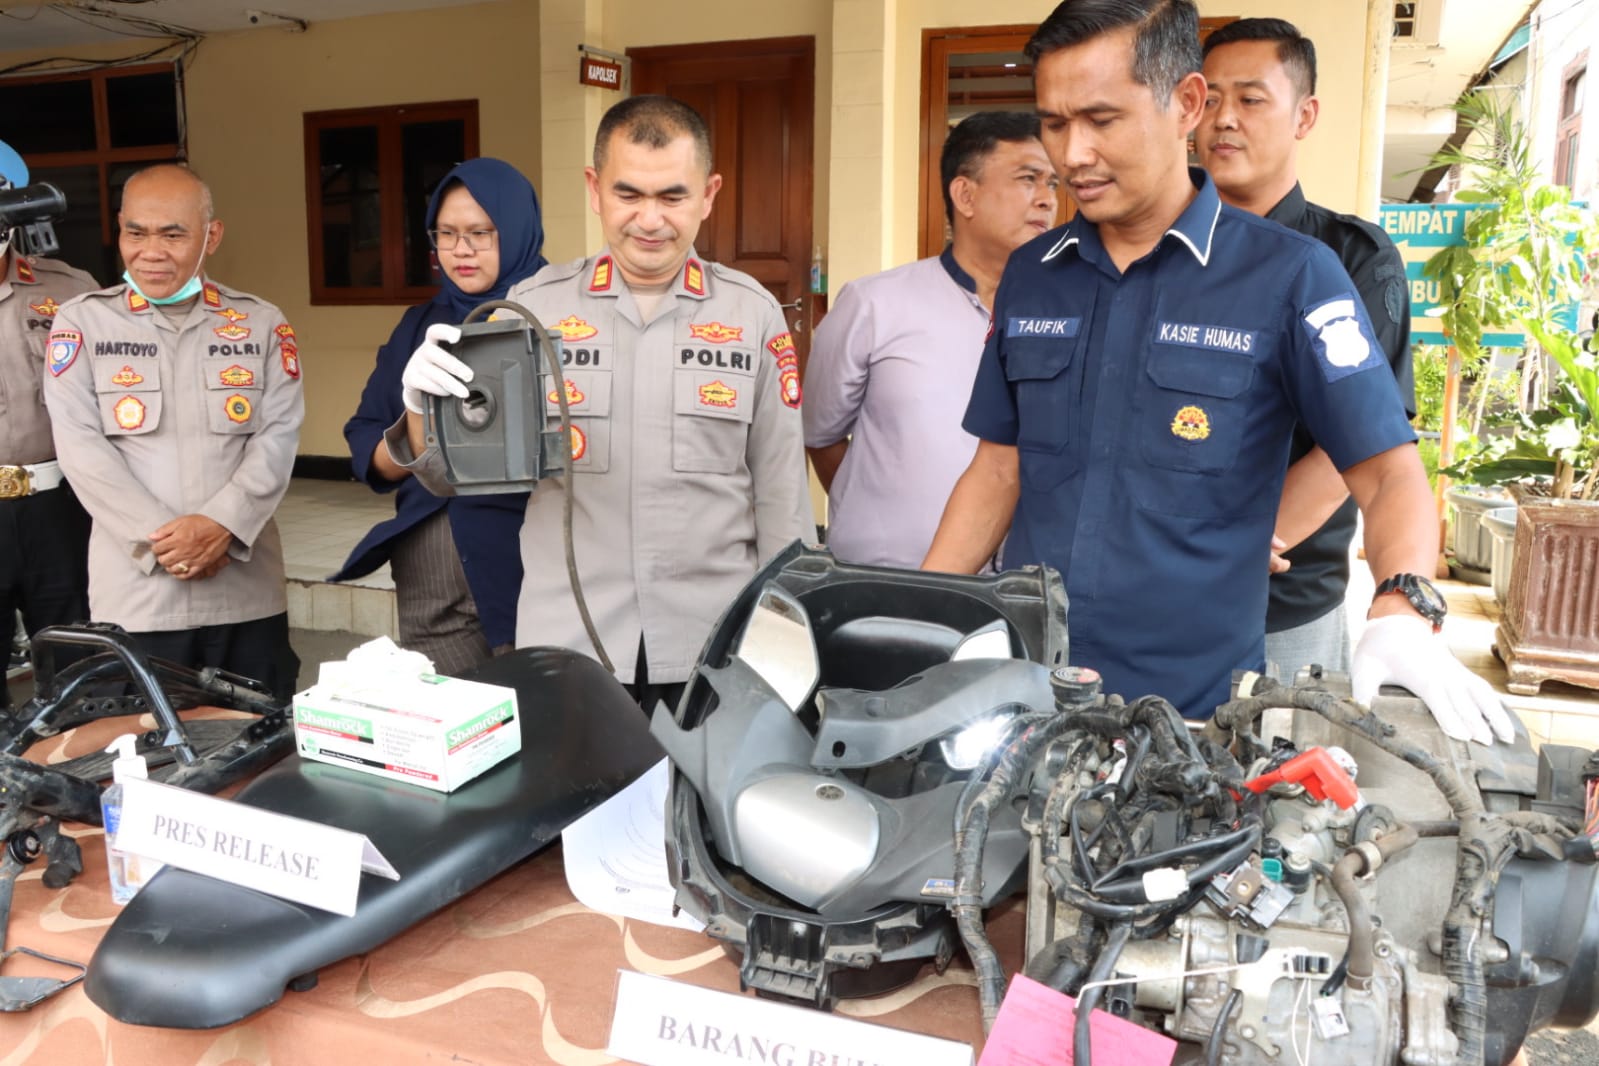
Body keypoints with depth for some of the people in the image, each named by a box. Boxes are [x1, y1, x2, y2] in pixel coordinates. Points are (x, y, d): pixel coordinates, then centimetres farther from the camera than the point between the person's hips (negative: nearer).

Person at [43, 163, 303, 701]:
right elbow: (80, 445, -4)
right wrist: (157, 538, -14)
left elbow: (279, 437, -2)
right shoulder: (82, 322, 5)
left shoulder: (262, 324, 7)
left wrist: (221, 524, -16)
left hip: (248, 591, 1)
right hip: (134, 594, -1)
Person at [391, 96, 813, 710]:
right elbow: (455, 475, 3)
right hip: (564, 651, 0)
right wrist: (423, 409, -18)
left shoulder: (753, 314, 1)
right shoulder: (534, 307, 1)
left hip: (713, 656, 0)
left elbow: (781, 497, 4)